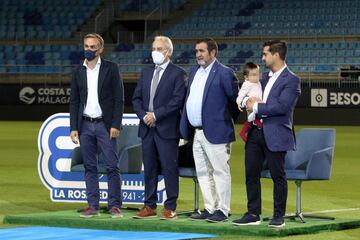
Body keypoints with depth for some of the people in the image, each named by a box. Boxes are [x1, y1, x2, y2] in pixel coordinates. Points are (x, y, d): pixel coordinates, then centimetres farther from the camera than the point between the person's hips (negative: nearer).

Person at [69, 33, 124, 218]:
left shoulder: (110, 68, 0)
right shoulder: (79, 71, 9)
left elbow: (119, 99, -3)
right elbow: (74, 101, 10)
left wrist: (115, 125, -10)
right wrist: (73, 128, 3)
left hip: (105, 125, -3)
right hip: (85, 126, 3)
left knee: (112, 167, -5)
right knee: (90, 167, 6)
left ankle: (114, 206, -1)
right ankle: (93, 206, 9)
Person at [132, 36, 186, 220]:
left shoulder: (177, 73, -3)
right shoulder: (146, 73, 16)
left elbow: (177, 100, -13)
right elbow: (136, 98, 13)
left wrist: (156, 115, -14)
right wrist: (144, 115, -5)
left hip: (166, 129, -6)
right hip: (147, 128, 6)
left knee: (169, 168, -4)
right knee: (149, 169, 8)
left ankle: (170, 208, 1)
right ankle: (149, 206, 14)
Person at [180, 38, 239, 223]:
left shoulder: (224, 73, -10)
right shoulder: (194, 72, 14)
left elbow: (235, 99, -6)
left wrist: (227, 120, 3)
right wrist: (186, 128, 11)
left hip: (215, 132, -8)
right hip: (197, 133, 8)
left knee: (220, 172, -3)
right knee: (203, 173, 11)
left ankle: (222, 210, 1)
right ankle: (210, 209, 18)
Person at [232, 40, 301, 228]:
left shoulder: (291, 80, -9)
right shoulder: (265, 77, 17)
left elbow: (282, 106, -20)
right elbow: (251, 97, 22)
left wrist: (256, 107, -13)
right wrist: (250, 100, -2)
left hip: (275, 135, -8)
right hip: (256, 133, 8)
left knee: (278, 176, 1)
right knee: (251, 175, 8)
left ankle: (279, 216, 10)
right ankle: (253, 214, 15)